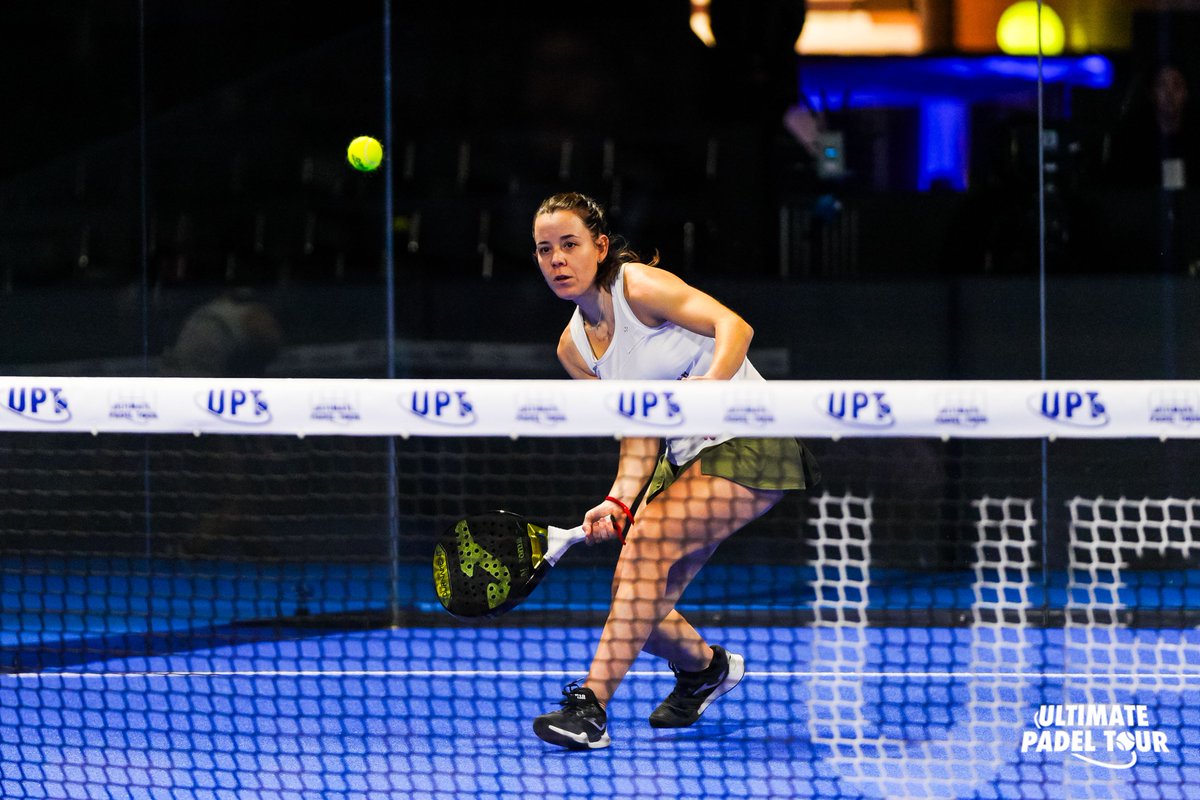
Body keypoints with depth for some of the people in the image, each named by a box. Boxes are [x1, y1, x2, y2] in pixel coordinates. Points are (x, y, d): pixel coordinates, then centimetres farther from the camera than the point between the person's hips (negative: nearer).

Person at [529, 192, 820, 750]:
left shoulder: (640, 286, -14)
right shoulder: (574, 347, 6)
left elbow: (733, 326, -24)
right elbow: (638, 434, 4)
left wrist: (706, 390, -40)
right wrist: (619, 500, -14)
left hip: (749, 443, -7)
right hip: (685, 457, 8)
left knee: (648, 538, -26)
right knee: (637, 603, 0)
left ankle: (591, 706, -28)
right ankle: (705, 667, 35)